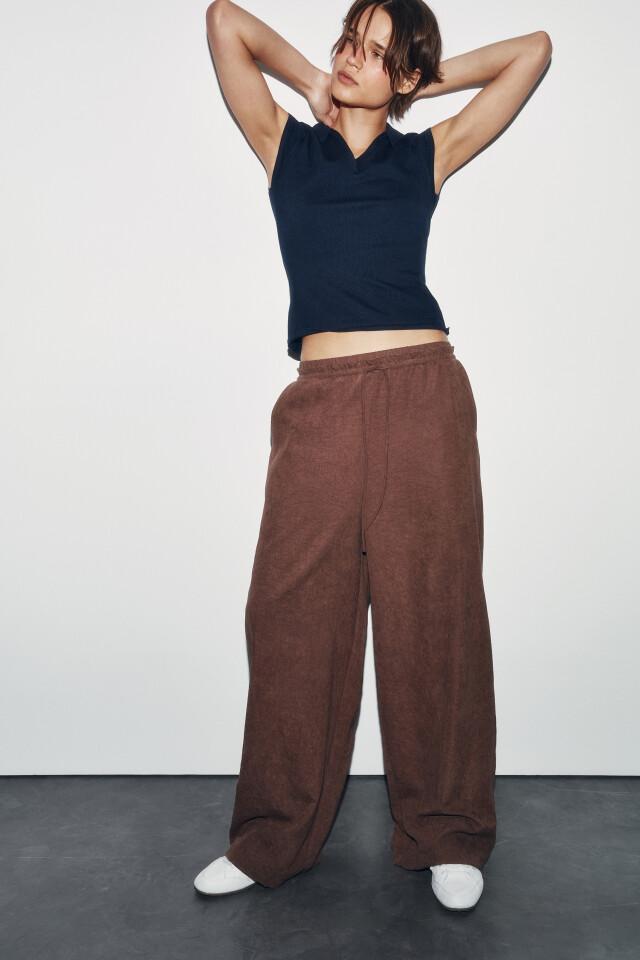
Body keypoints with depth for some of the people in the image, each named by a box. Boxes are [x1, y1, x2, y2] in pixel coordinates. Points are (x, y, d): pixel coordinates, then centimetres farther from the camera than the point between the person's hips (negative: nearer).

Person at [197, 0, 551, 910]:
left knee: (431, 612, 3)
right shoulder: (285, 144, 17)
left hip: (424, 395, 0)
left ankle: (446, 835, 20)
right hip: (321, 402, 1)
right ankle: (275, 836, 19)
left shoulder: (428, 154, 16)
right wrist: (311, 82, 22)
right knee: (295, 618, 1)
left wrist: (427, 80, 24)